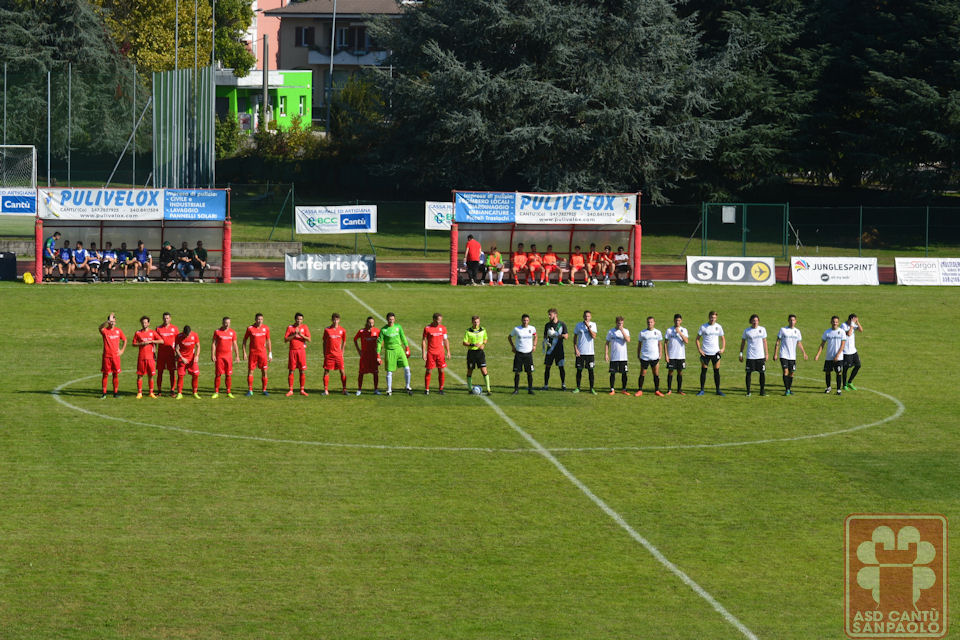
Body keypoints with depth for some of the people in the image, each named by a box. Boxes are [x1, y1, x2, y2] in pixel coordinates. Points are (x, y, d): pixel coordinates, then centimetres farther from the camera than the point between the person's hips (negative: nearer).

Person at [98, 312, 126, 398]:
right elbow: (101, 327, -30)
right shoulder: (105, 330, -5)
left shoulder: (118, 330, 6)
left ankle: (116, 392, 12)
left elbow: (125, 340, 19)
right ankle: (104, 393, 6)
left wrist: (122, 350, 8)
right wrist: (108, 321, -45)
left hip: (116, 356, 2)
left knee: (116, 374, 4)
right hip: (106, 356, -2)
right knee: (105, 374, 1)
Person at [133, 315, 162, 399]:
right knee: (140, 375, 0)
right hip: (141, 357, 0)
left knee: (151, 375, 3)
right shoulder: (138, 333, 5)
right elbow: (134, 344, 6)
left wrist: (150, 341, -11)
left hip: (150, 357, 0)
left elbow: (161, 341, -3)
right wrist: (142, 343, -11)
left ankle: (151, 392, 11)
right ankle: (139, 393, 7)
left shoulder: (152, 332, 4)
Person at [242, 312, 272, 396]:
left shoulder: (266, 328, 3)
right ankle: (250, 390, 5)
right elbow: (244, 340, 4)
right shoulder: (250, 328, -3)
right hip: (252, 353, -1)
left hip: (263, 353, 1)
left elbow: (268, 341, 10)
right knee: (250, 371, -2)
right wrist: (244, 352, -2)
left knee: (264, 371, 2)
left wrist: (270, 353, 7)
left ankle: (264, 390, 12)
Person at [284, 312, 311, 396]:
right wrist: (294, 334, -14)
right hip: (292, 351, 0)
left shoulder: (305, 327, 4)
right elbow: (285, 340, -3)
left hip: (301, 351, 0)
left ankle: (302, 390, 6)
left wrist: (301, 335, -18)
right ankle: (290, 390, 4)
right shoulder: (290, 327, 3)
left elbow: (309, 339, -4)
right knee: (291, 371, -1)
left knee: (302, 371, -1)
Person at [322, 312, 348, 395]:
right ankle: (326, 390, 6)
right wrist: (324, 354, 5)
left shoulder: (342, 330, 2)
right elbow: (324, 342, 7)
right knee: (326, 371, 0)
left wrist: (342, 352, 9)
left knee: (342, 371, -4)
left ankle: (344, 389, 4)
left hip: (338, 354, 0)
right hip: (329, 354, 0)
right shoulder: (327, 330, 0)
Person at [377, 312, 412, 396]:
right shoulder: (383, 330, -3)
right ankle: (389, 390, 13)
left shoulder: (398, 327, 5)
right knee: (389, 372, 0)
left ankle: (408, 387, 7)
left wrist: (407, 347, 15)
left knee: (407, 368, -7)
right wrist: (378, 354, -5)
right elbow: (379, 342, -1)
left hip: (399, 349, 2)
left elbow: (403, 337, 16)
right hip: (389, 351, -2)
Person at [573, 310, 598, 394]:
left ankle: (592, 388, 7)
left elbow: (594, 336, -10)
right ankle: (578, 388, 11)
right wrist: (575, 349, -3)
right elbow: (575, 337, 6)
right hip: (580, 352, 0)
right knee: (579, 370, 3)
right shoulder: (578, 325, 3)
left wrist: (588, 327, -15)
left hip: (590, 352, 0)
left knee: (590, 370, 0)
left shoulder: (593, 325, 3)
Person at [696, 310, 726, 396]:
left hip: (715, 352, 1)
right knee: (703, 371, 0)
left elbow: (723, 338, 14)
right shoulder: (703, 327, -1)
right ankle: (702, 390, 6)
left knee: (716, 371, 2)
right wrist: (699, 349, -8)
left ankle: (718, 390, 9)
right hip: (705, 353, -1)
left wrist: (723, 348, -2)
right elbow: (697, 339, 4)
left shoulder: (718, 327, 4)